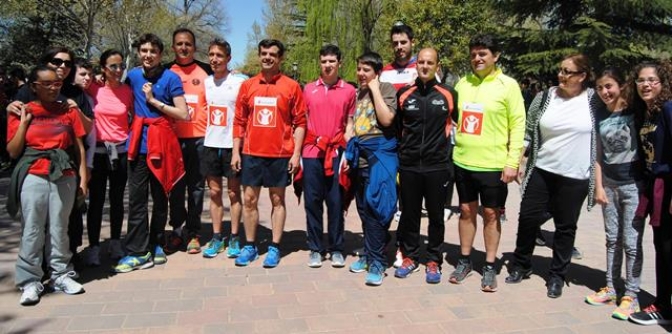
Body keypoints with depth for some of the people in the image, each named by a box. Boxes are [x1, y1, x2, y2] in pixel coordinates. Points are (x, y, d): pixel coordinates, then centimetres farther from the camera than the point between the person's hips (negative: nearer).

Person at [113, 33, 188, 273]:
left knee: (160, 197, 8)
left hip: (162, 143, -3)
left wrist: (154, 101, -10)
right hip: (138, 144, 3)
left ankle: (156, 245, 21)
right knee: (136, 199, -1)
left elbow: (183, 114, -8)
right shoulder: (133, 76, 9)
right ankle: (138, 252, 3)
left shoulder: (170, 78, -2)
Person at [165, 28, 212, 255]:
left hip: (199, 138, -1)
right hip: (173, 138, 1)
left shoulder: (206, 71, 6)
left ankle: (193, 233, 15)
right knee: (175, 187, 6)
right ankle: (176, 231, 17)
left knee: (196, 187, 5)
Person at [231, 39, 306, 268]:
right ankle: (249, 246, 19)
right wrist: (236, 151, 4)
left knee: (278, 200, 6)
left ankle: (274, 248, 14)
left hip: (280, 154, -3)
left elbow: (300, 123, -1)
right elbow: (239, 121, 9)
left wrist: (296, 153, -8)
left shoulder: (291, 86, -1)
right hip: (251, 153, 3)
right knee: (249, 200, 7)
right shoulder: (247, 86, 7)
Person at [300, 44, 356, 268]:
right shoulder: (308, 89, 9)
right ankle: (315, 249, 15)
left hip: (336, 152, -1)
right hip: (311, 152, 1)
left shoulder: (348, 90, 5)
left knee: (336, 202, 3)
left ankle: (336, 249, 15)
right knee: (312, 201, 4)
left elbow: (349, 124, 6)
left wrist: (347, 153, -3)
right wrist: (298, 153, 5)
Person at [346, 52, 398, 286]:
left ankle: (377, 262, -2)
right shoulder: (358, 92, 15)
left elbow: (386, 119, -19)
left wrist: (374, 89, -13)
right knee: (363, 209, 11)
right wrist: (349, 154, 16)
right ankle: (368, 254, 23)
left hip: (379, 155, -7)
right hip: (360, 157, 7)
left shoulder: (386, 88, -4)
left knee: (374, 208, -9)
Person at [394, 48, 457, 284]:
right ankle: (409, 257, 25)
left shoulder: (449, 94, 1)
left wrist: (450, 148, 10)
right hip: (408, 165, 2)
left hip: (438, 165, -1)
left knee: (436, 216, 7)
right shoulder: (404, 94, 5)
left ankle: (434, 261, 20)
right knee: (409, 214, 10)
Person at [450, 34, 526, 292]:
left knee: (491, 214, 7)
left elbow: (518, 125, -6)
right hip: (463, 161, 4)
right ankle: (464, 261, 26)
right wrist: (453, 148, 9)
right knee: (466, 211, 13)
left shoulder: (508, 85, -5)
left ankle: (490, 267, 19)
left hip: (493, 164, -4)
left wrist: (513, 162, -11)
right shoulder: (462, 83, 7)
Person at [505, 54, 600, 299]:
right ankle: (521, 265, 27)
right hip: (541, 172, 2)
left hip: (575, 178, -1)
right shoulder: (544, 98, 1)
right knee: (528, 219, 6)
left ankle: (557, 276, 25)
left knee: (565, 227, 9)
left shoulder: (595, 101, -2)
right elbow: (528, 134, 5)